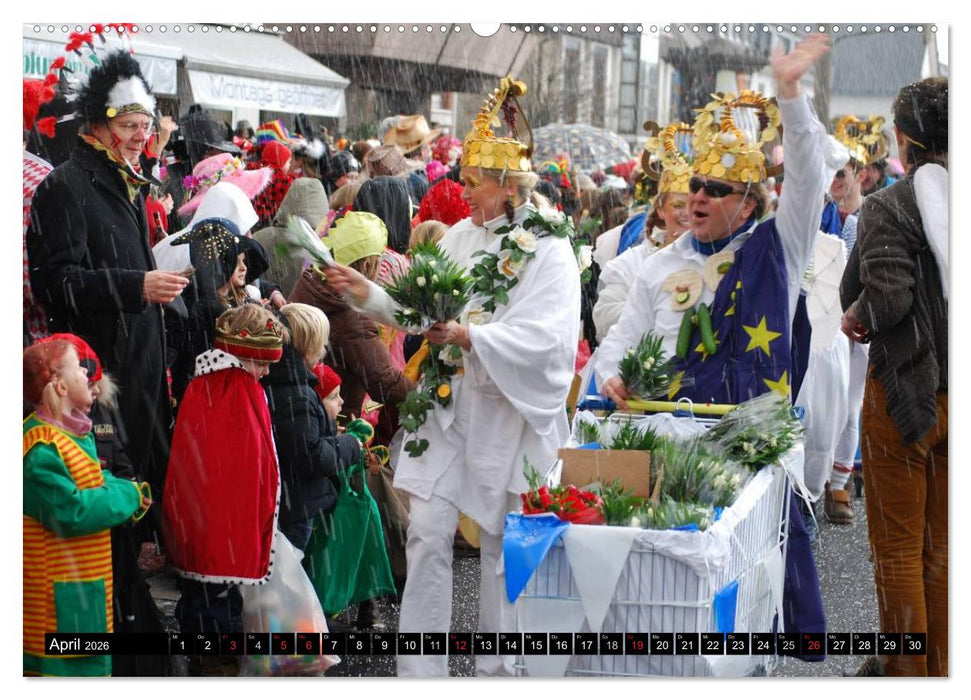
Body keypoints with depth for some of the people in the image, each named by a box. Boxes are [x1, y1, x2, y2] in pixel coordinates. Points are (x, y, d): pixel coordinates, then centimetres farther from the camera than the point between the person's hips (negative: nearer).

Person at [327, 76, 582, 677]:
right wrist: (369, 292, -3)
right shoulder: (462, 235, 5)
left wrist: (470, 337, -30)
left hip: (509, 413, -4)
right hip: (449, 403, 4)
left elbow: (548, 338, -21)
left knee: (502, 541, 8)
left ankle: (498, 665, 24)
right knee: (427, 531, -2)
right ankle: (420, 668, 6)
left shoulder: (550, 250, -10)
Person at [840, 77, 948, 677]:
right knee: (943, 548, 16)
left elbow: (886, 298, -24)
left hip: (907, 392, -5)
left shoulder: (890, 206, -14)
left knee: (898, 549, 6)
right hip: (959, 394, 5)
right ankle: (942, 670, 22)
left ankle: (906, 674, 10)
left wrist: (858, 315, -4)